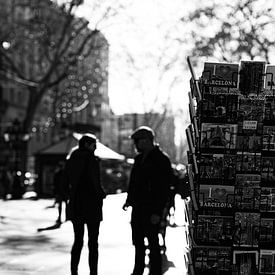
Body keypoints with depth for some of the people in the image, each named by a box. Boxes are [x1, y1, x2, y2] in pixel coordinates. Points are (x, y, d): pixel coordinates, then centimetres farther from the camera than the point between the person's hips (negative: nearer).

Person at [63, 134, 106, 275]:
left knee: (78, 241, 14)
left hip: (75, 205, 6)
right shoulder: (92, 160, -13)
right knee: (93, 242, 4)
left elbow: (66, 183, 9)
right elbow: (95, 183, -17)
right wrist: (102, 194, 2)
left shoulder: (71, 160, 7)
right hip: (91, 205, -6)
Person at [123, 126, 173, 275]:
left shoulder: (161, 159, -13)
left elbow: (164, 188, -17)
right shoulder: (139, 158, 13)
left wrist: (157, 212, -21)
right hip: (138, 207, 8)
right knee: (137, 241, 15)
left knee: (153, 242, -3)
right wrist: (129, 200, 14)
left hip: (152, 210, -8)